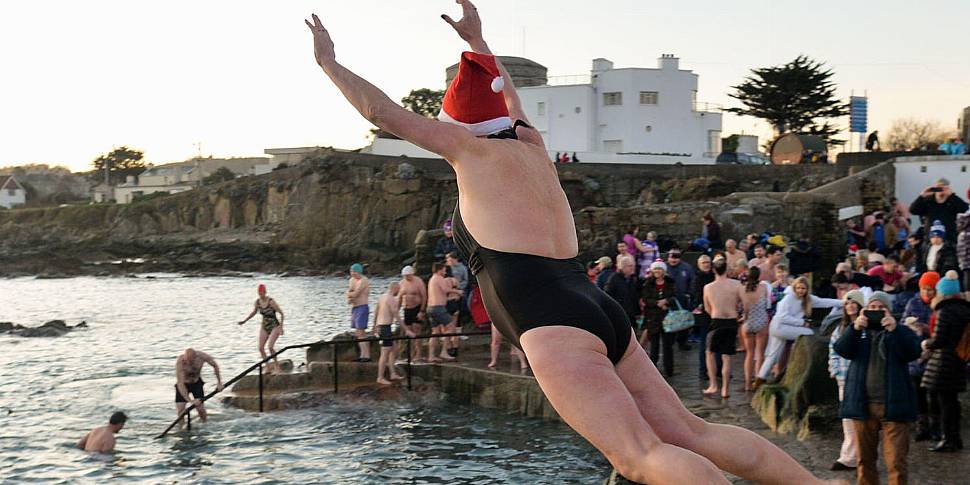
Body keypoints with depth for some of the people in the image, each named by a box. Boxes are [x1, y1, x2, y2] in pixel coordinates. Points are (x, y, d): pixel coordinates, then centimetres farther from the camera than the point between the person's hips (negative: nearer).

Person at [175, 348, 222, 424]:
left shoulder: (202, 356, -28)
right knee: (180, 411, -12)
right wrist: (190, 400, -41)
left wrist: (219, 383, -5)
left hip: (197, 383, 2)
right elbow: (180, 383, -35)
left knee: (200, 409, -6)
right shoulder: (180, 362, -35)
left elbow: (215, 365, -7)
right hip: (183, 384, -2)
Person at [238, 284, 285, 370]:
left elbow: (281, 313, -16)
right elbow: (254, 312, 18)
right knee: (261, 348, -2)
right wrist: (244, 321, 15)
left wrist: (281, 326, -22)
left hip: (274, 326, -6)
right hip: (264, 327, 6)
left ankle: (276, 365, 0)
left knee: (270, 346, -19)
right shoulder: (258, 301, -2)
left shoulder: (271, 302, -20)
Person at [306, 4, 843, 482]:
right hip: (602, 315, 8)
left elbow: (381, 111, 13)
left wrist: (328, 62, 26)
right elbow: (505, 98, 44)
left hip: (553, 324, -8)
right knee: (691, 434, 6)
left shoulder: (474, 147, 6)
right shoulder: (531, 145, 22)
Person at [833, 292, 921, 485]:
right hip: (863, 404, 2)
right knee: (865, 458, 11)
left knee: (896, 460, -7)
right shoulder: (858, 331, 12)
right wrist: (855, 329, -22)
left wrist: (894, 329, -24)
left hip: (893, 405, -2)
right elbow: (841, 349, -6)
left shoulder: (901, 331, 7)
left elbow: (914, 352, -12)